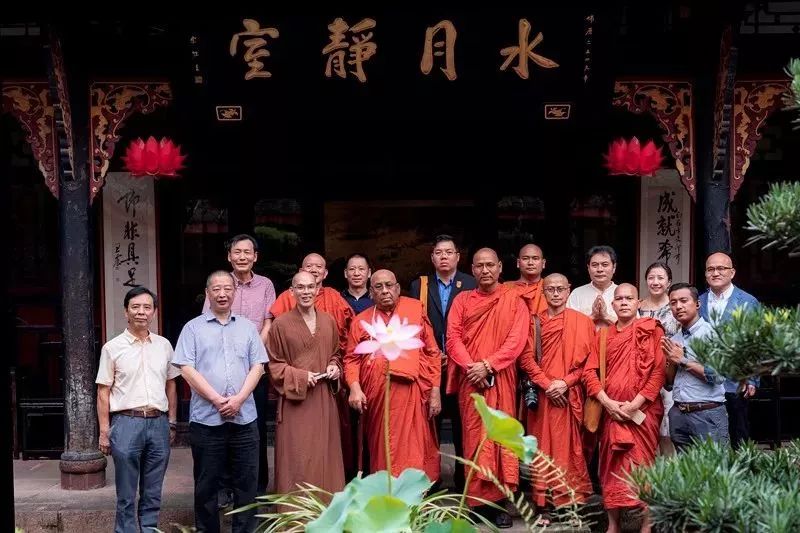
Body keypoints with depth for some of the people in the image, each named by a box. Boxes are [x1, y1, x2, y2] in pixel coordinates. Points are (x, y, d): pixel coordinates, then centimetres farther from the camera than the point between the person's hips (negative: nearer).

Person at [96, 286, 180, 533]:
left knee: (153, 494, 10)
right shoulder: (112, 348, -1)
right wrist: (104, 431, -4)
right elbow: (103, 392, 0)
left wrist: (171, 423, 12)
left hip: (158, 422, 3)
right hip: (126, 422, -3)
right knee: (126, 495, 2)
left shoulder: (164, 345, 9)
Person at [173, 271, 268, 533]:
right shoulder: (193, 328, 4)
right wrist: (217, 400, -12)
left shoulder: (247, 327, 12)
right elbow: (187, 369, -4)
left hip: (244, 417, 2)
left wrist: (239, 399, -9)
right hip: (206, 418, -2)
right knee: (207, 483, 6)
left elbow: (257, 366, 6)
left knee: (247, 481, 5)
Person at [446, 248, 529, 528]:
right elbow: (453, 338, 1)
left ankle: (499, 501, 1)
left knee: (500, 436, -3)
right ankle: (475, 499, 6)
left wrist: (488, 365, -16)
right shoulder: (462, 300, 10)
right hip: (470, 380, 2)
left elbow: (516, 340, -6)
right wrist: (471, 367, -14)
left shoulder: (514, 300, 4)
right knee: (473, 437, 1)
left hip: (501, 380, -1)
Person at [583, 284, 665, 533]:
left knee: (643, 465, -5)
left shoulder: (651, 330, 0)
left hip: (642, 411, -4)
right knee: (612, 467, 5)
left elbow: (659, 370, -8)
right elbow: (590, 371, 7)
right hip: (611, 411, 4)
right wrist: (608, 403, -8)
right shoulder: (603, 335, 13)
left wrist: (635, 404, -13)